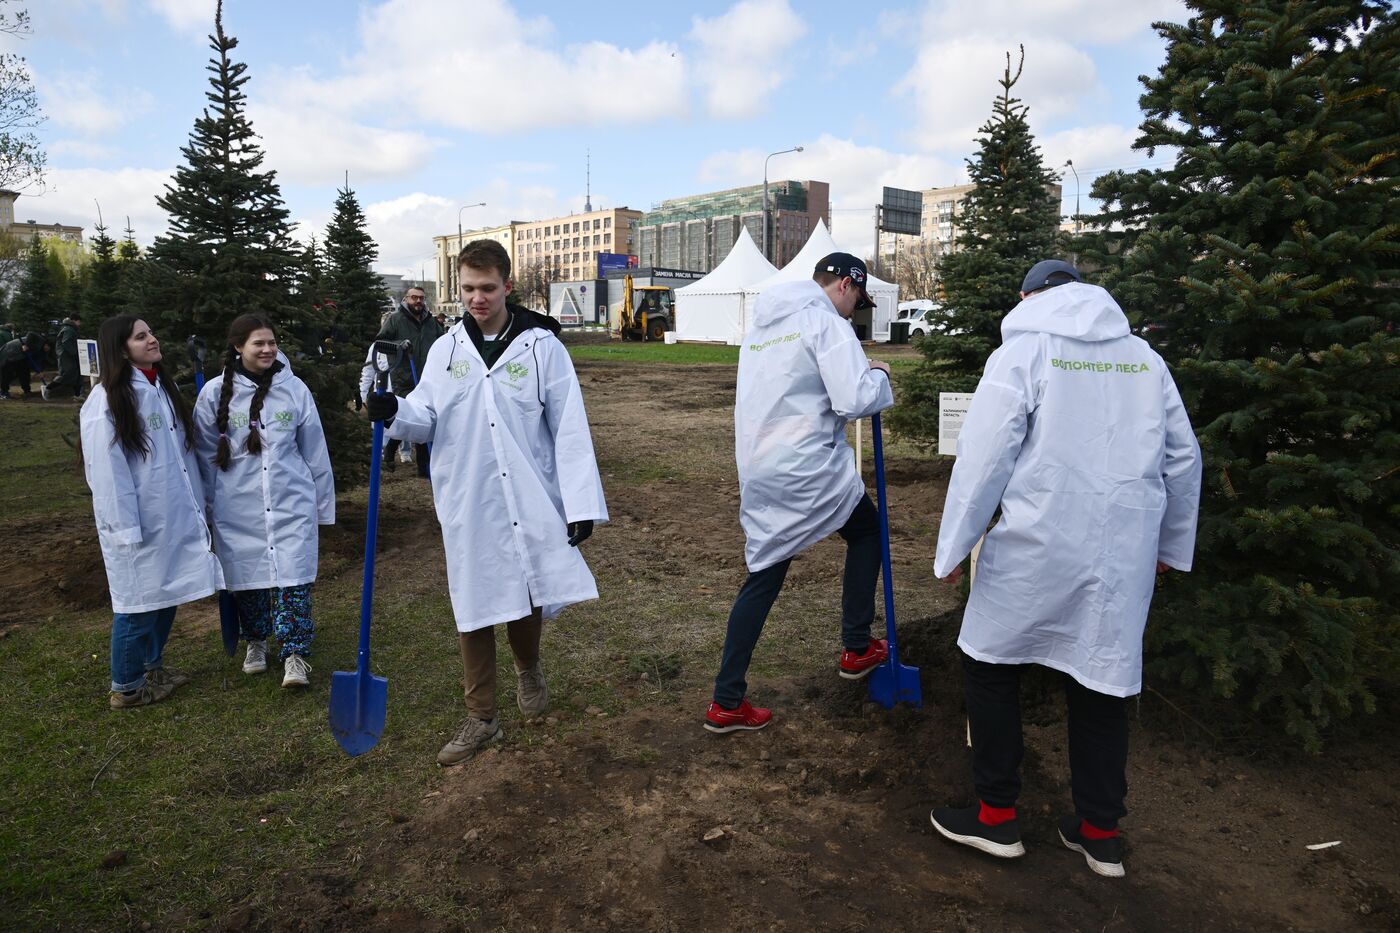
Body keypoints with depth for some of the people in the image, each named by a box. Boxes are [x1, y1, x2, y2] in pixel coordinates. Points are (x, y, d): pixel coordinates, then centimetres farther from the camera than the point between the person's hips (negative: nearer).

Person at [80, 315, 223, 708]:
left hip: (175, 517, 8)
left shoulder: (162, 388, 10)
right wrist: (125, 528, -19)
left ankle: (152, 666, 35)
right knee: (139, 602, 3)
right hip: (139, 524, -8)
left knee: (166, 595, 18)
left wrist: (196, 505, 13)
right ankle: (126, 686, 19)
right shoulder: (107, 401, -15)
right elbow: (107, 470, -18)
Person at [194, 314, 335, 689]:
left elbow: (315, 450, 7)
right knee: (246, 575, 11)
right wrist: (207, 507, 10)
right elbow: (206, 456, 6)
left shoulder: (294, 388, 0)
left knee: (292, 577, -4)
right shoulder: (215, 392, -2)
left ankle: (295, 654, 5)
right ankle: (255, 641, 33)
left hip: (291, 503, 0)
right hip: (238, 507, 1)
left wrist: (322, 502, 10)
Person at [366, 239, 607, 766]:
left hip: (531, 502, -2)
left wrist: (582, 502, -10)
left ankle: (528, 668, 40)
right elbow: (427, 421, 6)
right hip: (467, 505, 2)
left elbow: (569, 429, -4)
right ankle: (481, 718, 23)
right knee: (473, 610, 7)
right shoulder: (445, 350, 7)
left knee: (530, 601, 5)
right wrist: (395, 412, -17)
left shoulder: (541, 345, -2)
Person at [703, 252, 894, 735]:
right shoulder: (826, 322, -9)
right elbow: (854, 401, -18)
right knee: (866, 531, 20)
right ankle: (856, 649, 28)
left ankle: (726, 702, 13)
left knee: (762, 578, 12)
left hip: (757, 470, 7)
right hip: (810, 469, -7)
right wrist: (879, 377, 3)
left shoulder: (762, 324, 18)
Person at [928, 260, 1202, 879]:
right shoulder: (1144, 358, 10)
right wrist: (1173, 543, 26)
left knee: (989, 666, 11)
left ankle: (997, 816, 18)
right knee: (1103, 681, 14)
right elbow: (1183, 458, 14)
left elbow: (984, 457, -9)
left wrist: (953, 548, -2)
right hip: (1124, 555, 5)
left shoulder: (1022, 353, -4)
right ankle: (1101, 832, 25)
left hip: (1037, 549, -5)